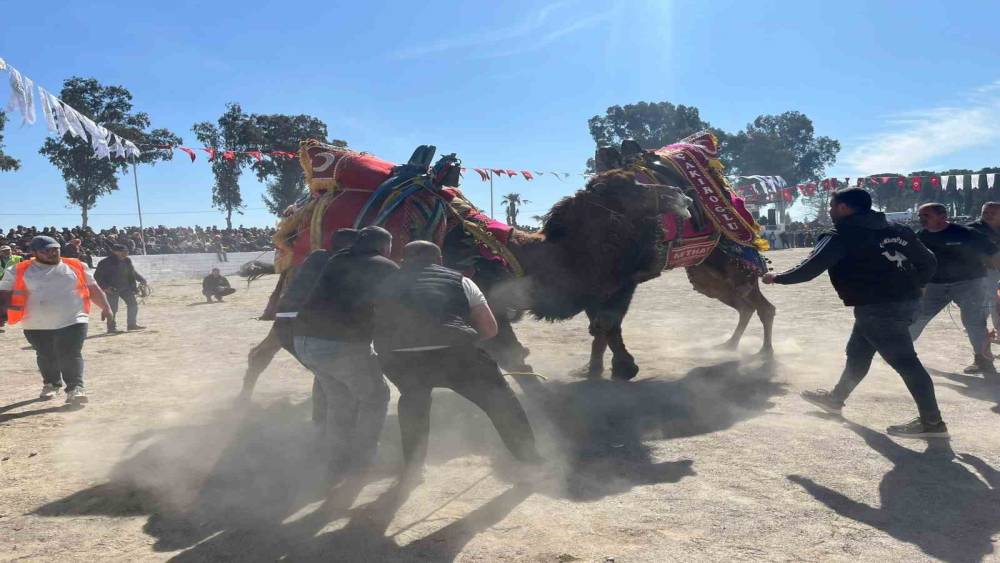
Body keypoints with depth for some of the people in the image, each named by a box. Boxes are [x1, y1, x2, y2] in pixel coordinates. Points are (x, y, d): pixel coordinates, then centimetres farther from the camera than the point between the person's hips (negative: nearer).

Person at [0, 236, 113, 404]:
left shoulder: (75, 267, 4)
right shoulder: (19, 271, 1)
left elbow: (93, 289, 10)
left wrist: (105, 307, 6)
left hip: (73, 321, -2)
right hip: (37, 325, 2)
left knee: (71, 355, -10)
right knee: (46, 357, 17)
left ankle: (75, 388, -10)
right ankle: (51, 383, 37)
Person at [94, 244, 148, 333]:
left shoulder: (127, 261, 6)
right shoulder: (106, 263, -12)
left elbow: (133, 272, 22)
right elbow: (97, 276, -8)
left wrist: (141, 280, 17)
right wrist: (105, 287, -16)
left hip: (125, 287, 6)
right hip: (112, 289, -6)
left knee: (133, 303, 3)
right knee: (113, 308, -3)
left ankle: (132, 324, 12)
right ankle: (112, 327, 9)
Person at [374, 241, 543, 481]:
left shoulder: (387, 285, 29)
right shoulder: (459, 280, 24)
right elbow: (490, 329, 20)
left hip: (399, 359, 2)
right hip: (453, 353, -1)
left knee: (413, 397, 34)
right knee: (500, 400, 20)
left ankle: (412, 469, 36)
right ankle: (530, 458, 26)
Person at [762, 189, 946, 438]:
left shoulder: (841, 236, -8)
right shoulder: (894, 230, 14)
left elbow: (810, 269, -11)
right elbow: (928, 261, 14)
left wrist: (777, 277, 4)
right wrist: (911, 286, 24)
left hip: (878, 307, -9)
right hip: (905, 300, 9)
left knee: (904, 361, -6)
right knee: (857, 353, 21)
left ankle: (932, 422, -3)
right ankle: (836, 398, 36)